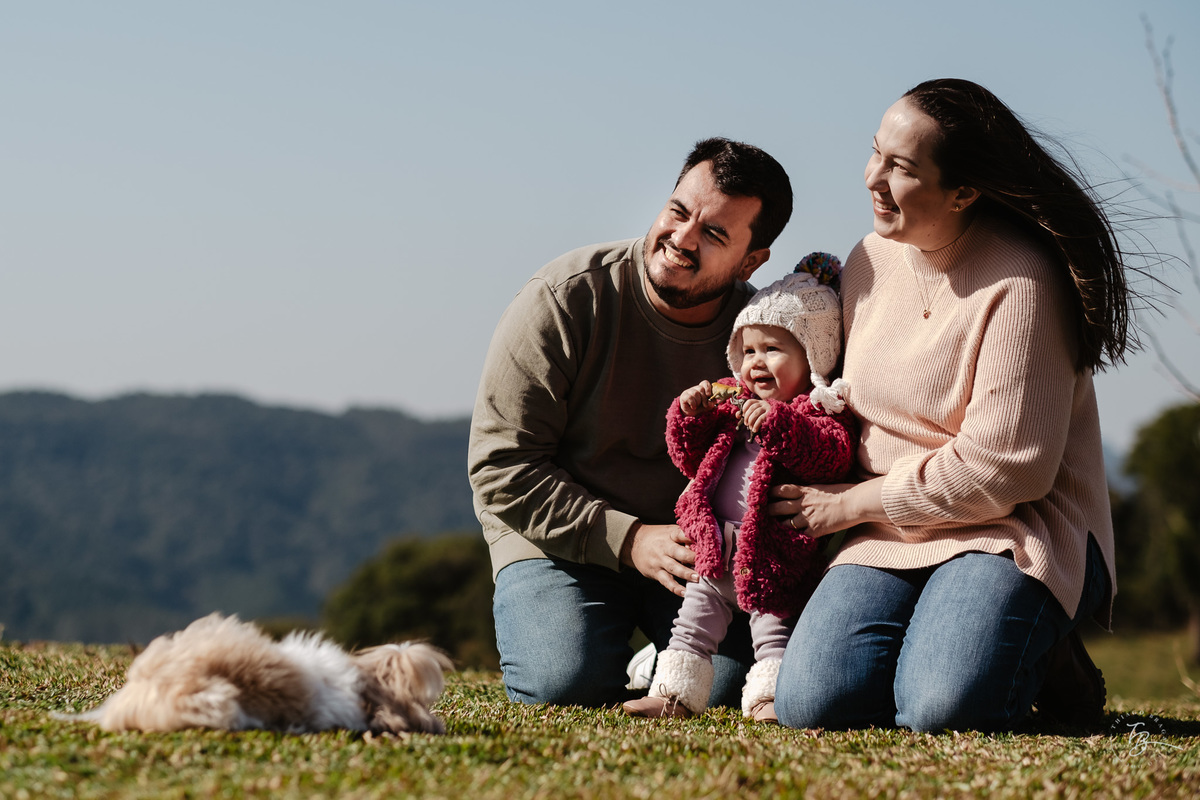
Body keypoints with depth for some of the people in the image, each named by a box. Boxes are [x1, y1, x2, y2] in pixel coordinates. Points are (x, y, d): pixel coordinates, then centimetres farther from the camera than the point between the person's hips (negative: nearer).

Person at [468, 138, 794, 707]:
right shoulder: (564, 300, -17)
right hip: (561, 540, -2)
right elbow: (502, 467, -16)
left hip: (695, 547, 3)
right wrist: (629, 540, -22)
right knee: (568, 681, -27)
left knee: (730, 681, -20)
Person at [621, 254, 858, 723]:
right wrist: (688, 416, -1)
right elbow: (689, 459, 18)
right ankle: (675, 692, 16)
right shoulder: (730, 402, 15)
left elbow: (833, 455, -25)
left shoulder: (821, 409, -5)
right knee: (694, 621, 10)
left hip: (774, 557, -7)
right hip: (717, 549, 7)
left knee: (775, 627, -3)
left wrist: (776, 423, -33)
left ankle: (769, 697, -1)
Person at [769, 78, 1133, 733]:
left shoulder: (1021, 281, -16)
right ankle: (929, 635, 10)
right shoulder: (870, 260, 7)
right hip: (889, 538, 5)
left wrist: (856, 503, -10)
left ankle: (1040, 655, 3)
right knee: (810, 704, -20)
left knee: (943, 707, -31)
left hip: (1013, 530, -5)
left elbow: (1002, 468, -18)